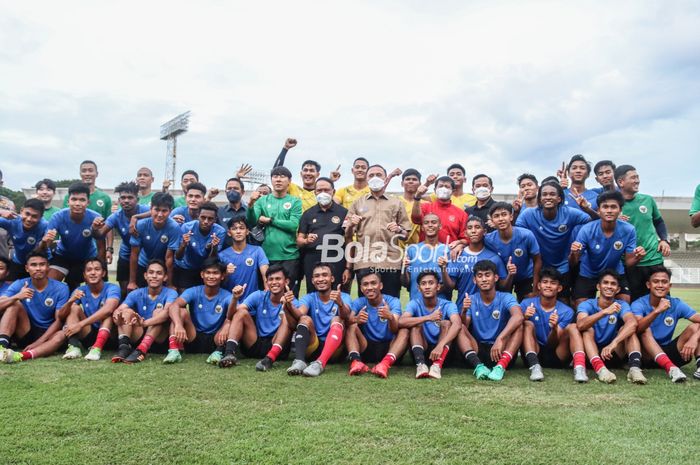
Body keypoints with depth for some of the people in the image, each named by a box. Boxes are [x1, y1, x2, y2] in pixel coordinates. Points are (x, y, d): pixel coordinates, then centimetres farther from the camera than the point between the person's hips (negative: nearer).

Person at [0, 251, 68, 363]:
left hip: (47, 333, -2)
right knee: (14, 303, -21)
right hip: (24, 334, 2)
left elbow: (59, 320, -11)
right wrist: (16, 297, -33)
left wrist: (38, 343, -22)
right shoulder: (19, 285, -2)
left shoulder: (61, 288, -7)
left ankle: (23, 356, -53)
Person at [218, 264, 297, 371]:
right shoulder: (258, 296, 4)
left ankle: (270, 358, -41)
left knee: (286, 317, -24)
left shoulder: (292, 302, -2)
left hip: (277, 347, -2)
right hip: (254, 345, 2)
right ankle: (230, 353, -32)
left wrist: (287, 305, -42)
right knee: (241, 311, -14)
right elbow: (232, 314, -9)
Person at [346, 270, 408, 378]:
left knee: (404, 331, -26)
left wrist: (390, 317, -46)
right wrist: (356, 319, -43)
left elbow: (395, 330, -23)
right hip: (366, 348, 1)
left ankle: (385, 363, -47)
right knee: (351, 326, -19)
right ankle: (356, 360, -41)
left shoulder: (393, 302, -6)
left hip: (388, 347, -1)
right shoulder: (359, 302, 0)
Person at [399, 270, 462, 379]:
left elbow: (457, 324, -31)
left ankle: (437, 365, -40)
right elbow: (401, 322, -26)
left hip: (442, 350, -1)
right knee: (416, 324, -22)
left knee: (446, 323, -23)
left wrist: (440, 345, -46)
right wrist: (428, 318, -35)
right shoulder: (415, 304, -6)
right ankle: (420, 364, -41)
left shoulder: (447, 305, -10)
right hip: (421, 349, 1)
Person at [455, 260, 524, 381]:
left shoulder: (506, 298, -6)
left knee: (519, 325, -23)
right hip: (477, 350, 2)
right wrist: (464, 311, -29)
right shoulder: (471, 300, 2)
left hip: (501, 351, -1)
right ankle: (478, 365, -40)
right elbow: (463, 327, -8)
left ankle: (501, 366, -39)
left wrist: (500, 339, -41)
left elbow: (518, 317, -28)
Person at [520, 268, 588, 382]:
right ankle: (534, 366, -40)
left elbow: (552, 344, -8)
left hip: (557, 357, 1)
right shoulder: (527, 303, -2)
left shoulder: (566, 311, -3)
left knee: (572, 327, -18)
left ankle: (579, 368, -39)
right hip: (534, 354, 0)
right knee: (528, 324, -23)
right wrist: (524, 318, -31)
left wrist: (554, 328, -31)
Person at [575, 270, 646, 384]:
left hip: (613, 354, 2)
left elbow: (633, 322, -28)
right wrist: (604, 312, -45)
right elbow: (580, 325, -31)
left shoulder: (622, 305, -5)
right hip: (591, 354, -1)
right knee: (588, 329, -27)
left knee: (627, 328, -19)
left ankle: (635, 367, -40)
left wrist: (614, 343, -44)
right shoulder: (587, 304, -9)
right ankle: (600, 369, -49)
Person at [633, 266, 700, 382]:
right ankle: (671, 368, -47)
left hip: (668, 352, 3)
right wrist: (657, 311, -44)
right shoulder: (639, 304, -12)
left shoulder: (677, 304, -3)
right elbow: (637, 328, -32)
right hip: (647, 355, -3)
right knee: (645, 330, -31)